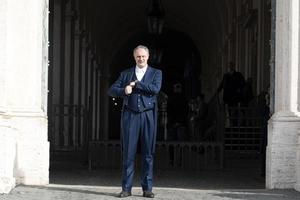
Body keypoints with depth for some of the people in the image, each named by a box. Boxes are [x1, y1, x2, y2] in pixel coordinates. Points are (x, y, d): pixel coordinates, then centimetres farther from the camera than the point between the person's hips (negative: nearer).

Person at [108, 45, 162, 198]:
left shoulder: (156, 73, 11)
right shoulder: (126, 74, 15)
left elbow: (155, 89, -9)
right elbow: (112, 90, 7)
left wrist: (136, 83, -8)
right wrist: (124, 91, -13)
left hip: (148, 115, -1)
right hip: (130, 115, 1)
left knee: (148, 153, 0)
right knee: (128, 152, -2)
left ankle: (147, 188, 5)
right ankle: (126, 188, 2)